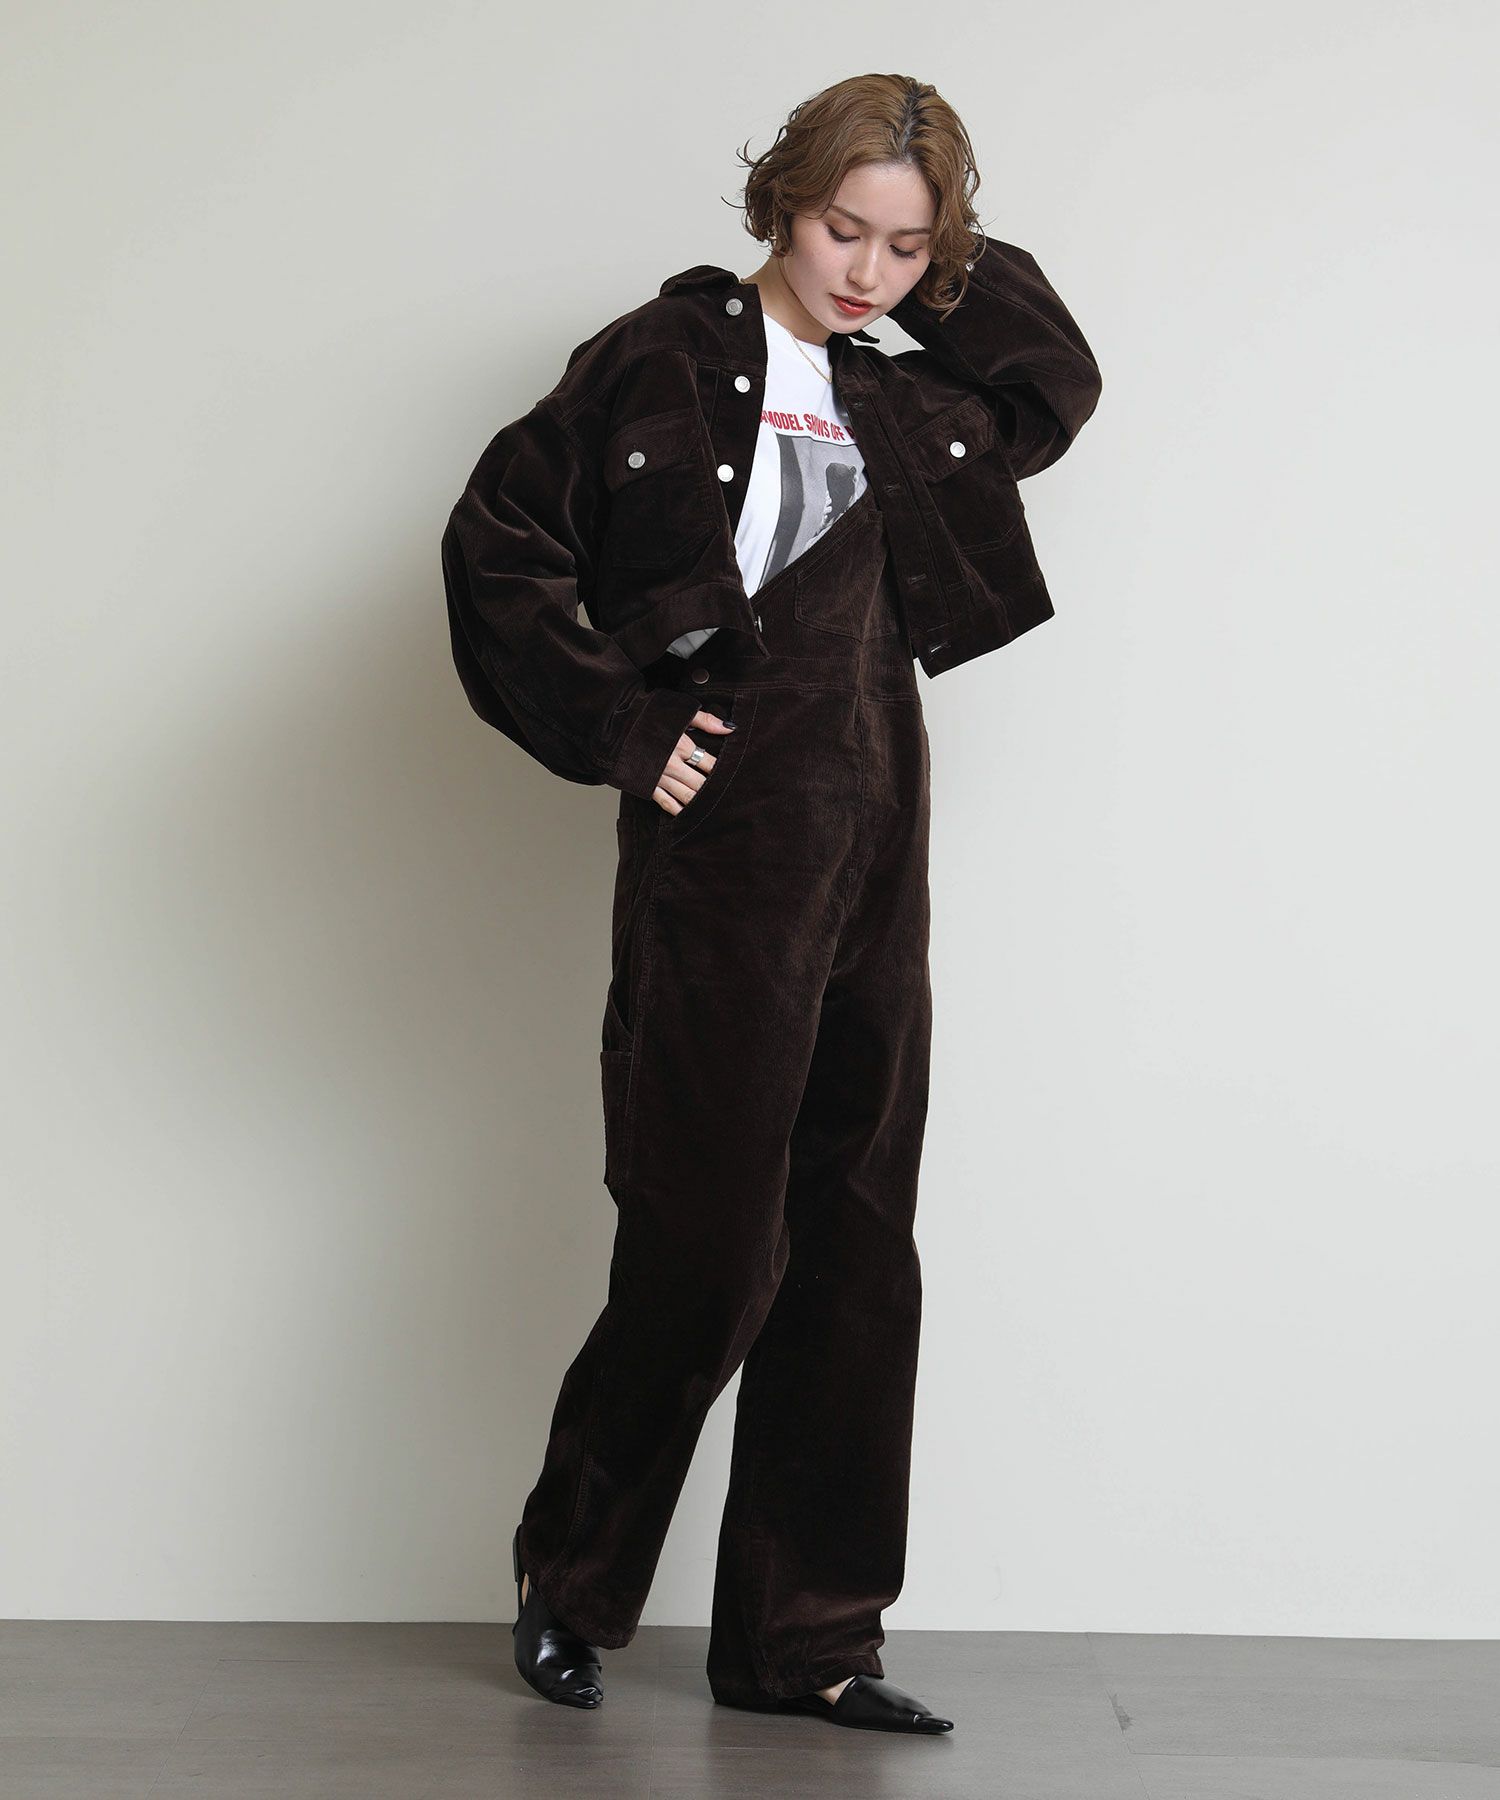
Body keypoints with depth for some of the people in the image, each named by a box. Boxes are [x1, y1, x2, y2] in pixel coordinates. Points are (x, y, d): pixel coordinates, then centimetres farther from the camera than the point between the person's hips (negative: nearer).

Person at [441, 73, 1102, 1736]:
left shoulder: (893, 401, 14)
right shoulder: (671, 363, -4)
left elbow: (1057, 390, 29)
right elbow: (494, 545, -9)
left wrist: (958, 263, 15)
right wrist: (620, 734, -10)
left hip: (875, 852, 7)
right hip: (725, 849, -6)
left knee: (854, 1252, 6)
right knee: (712, 1247, -4)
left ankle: (800, 1640, 16)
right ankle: (571, 1576, 20)